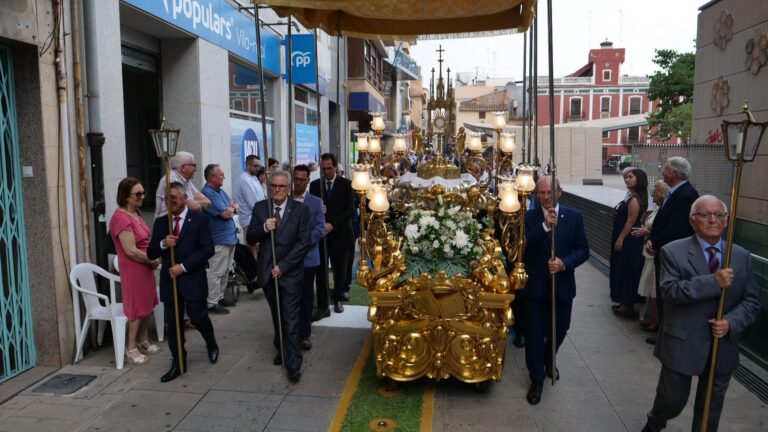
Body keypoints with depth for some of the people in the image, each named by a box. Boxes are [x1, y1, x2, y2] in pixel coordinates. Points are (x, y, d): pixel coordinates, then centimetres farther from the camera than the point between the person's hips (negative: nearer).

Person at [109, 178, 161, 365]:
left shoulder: (136, 213, 7)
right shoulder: (121, 218, -21)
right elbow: (131, 251, -24)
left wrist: (152, 260, 4)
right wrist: (153, 261, -12)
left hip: (145, 266, 9)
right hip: (133, 268, -9)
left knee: (148, 305, 17)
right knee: (137, 308, 2)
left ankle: (143, 341, 34)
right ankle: (131, 348, 17)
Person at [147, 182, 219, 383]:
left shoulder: (199, 220, -3)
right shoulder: (160, 222, 9)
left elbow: (208, 249, -10)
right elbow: (151, 253, 7)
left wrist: (184, 266, -17)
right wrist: (163, 244, -15)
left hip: (193, 279, -4)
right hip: (170, 279, 4)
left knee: (198, 317, 1)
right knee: (173, 323, 7)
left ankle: (212, 345, 32)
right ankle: (178, 363, 19)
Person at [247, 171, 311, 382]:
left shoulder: (301, 209, -6)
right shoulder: (260, 208, 4)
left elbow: (304, 242, -10)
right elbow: (250, 239, 4)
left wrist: (283, 266, -13)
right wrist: (264, 228, -18)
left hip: (290, 272, -3)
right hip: (267, 272, 4)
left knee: (290, 320, -4)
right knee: (277, 316, 17)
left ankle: (293, 364, 4)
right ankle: (282, 351, 34)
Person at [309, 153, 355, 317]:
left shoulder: (346, 184, -2)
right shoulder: (314, 185, 5)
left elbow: (350, 210, -9)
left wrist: (332, 225, -19)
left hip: (339, 234, -1)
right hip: (320, 234, 1)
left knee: (340, 271, 10)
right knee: (321, 271, -2)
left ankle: (337, 300, 29)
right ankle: (322, 306, 5)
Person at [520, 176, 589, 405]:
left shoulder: (574, 216, -1)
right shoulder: (528, 217, -6)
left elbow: (583, 250, -3)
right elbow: (522, 246, -21)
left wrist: (564, 262, -20)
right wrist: (545, 225, -31)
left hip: (562, 285, 2)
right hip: (534, 286, -2)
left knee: (559, 329, 19)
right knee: (534, 334, 5)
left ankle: (548, 361, 48)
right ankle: (536, 379, 21)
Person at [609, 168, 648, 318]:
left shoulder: (634, 199, -19)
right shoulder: (631, 196, 11)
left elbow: (630, 222, -20)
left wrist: (620, 239, -18)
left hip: (628, 241, -10)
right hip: (625, 239, 10)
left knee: (627, 270, -1)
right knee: (623, 270, 16)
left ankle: (628, 306, 9)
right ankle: (625, 302, 27)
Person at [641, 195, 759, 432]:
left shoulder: (742, 256, 3)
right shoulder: (673, 251, -10)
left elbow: (752, 301, 2)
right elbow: (670, 291, -22)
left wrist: (731, 323, -15)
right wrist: (714, 282, -29)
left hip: (723, 346, 4)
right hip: (682, 344, -3)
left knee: (711, 407, 17)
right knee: (672, 399, 13)